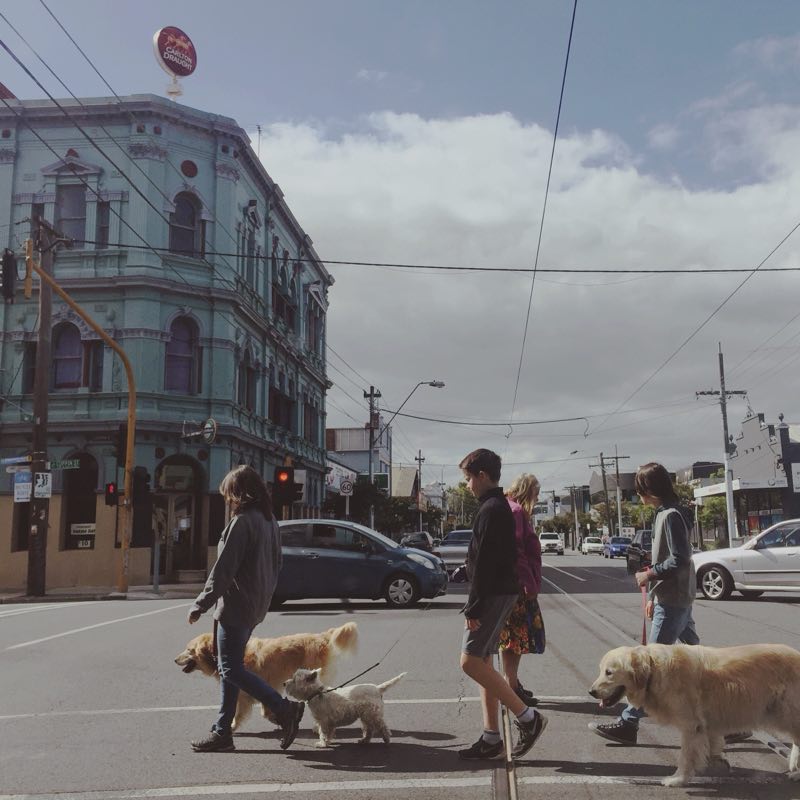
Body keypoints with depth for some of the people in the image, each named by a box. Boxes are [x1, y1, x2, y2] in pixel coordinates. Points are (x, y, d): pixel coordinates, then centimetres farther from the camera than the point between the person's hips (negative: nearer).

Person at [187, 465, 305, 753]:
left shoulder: (242, 522, -17)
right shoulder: (269, 521, 12)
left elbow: (223, 569, -19)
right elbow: (275, 565, 18)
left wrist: (201, 605, -14)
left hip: (236, 607, -10)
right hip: (256, 607, 10)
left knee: (231, 668, -4)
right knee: (230, 667, 14)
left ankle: (284, 708, -8)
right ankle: (222, 731, 19)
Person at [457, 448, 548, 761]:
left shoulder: (491, 510, -16)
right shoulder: (500, 507, 16)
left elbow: (485, 564, -21)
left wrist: (473, 607, -19)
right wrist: (475, 603, 19)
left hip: (493, 595, -10)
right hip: (499, 593, 10)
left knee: (471, 662, -10)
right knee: (482, 662, 10)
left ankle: (527, 717, -3)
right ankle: (491, 739, 13)